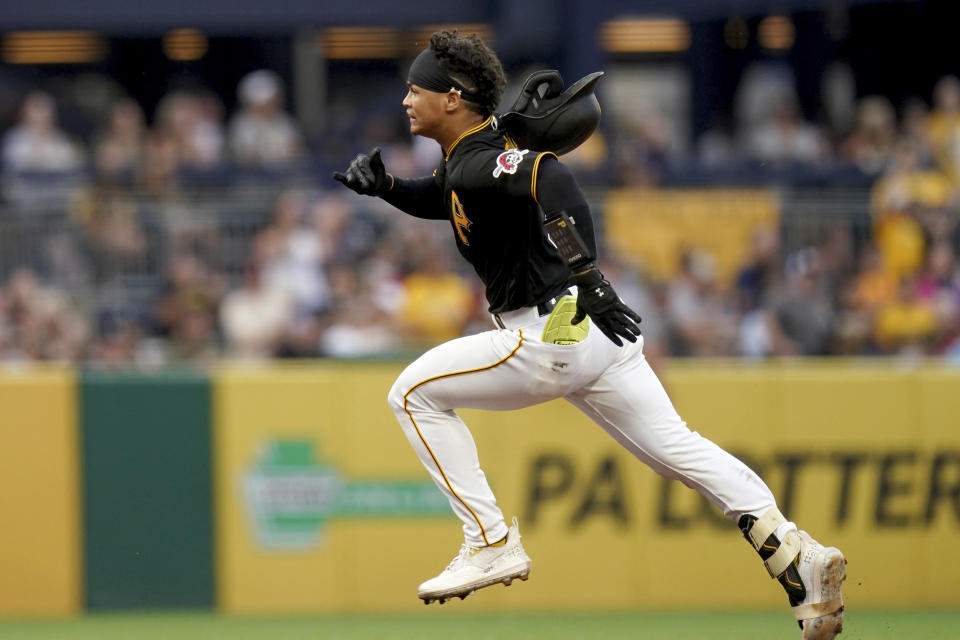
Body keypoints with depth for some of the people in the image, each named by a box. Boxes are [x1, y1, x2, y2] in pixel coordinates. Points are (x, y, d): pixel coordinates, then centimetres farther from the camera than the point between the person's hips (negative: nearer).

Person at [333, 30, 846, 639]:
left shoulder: (478, 164, -15)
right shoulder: (470, 156, 15)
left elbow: (550, 176, -35)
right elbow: (443, 197, 38)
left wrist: (585, 275, -41)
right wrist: (385, 186, 19)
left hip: (553, 337, -10)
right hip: (593, 329, 10)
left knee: (415, 392, 2)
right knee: (677, 448, 8)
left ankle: (492, 542, 1)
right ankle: (797, 554, -4)